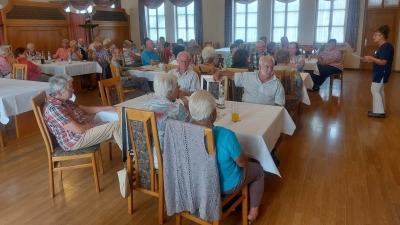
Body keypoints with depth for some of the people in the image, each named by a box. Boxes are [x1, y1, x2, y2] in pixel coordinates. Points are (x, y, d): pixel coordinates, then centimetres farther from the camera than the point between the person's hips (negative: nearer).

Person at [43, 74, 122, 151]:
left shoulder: (64, 101, 8)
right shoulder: (53, 108, -22)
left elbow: (87, 109, 16)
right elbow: (79, 130, -24)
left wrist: (109, 108, 7)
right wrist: (100, 125, -11)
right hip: (75, 141, -10)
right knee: (115, 126, -17)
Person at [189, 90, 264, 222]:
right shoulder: (226, 135, -35)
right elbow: (242, 162, -18)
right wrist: (245, 157, 5)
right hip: (225, 185, -5)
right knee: (258, 169, 23)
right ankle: (253, 211, 36)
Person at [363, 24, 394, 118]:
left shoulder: (386, 47, -21)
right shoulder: (383, 46, 11)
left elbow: (383, 62, -25)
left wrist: (371, 58, -19)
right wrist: (371, 59, 6)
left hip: (381, 73, -11)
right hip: (379, 73, 11)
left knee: (374, 90, -7)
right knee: (379, 90, 15)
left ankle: (379, 111, -1)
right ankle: (379, 110, 24)